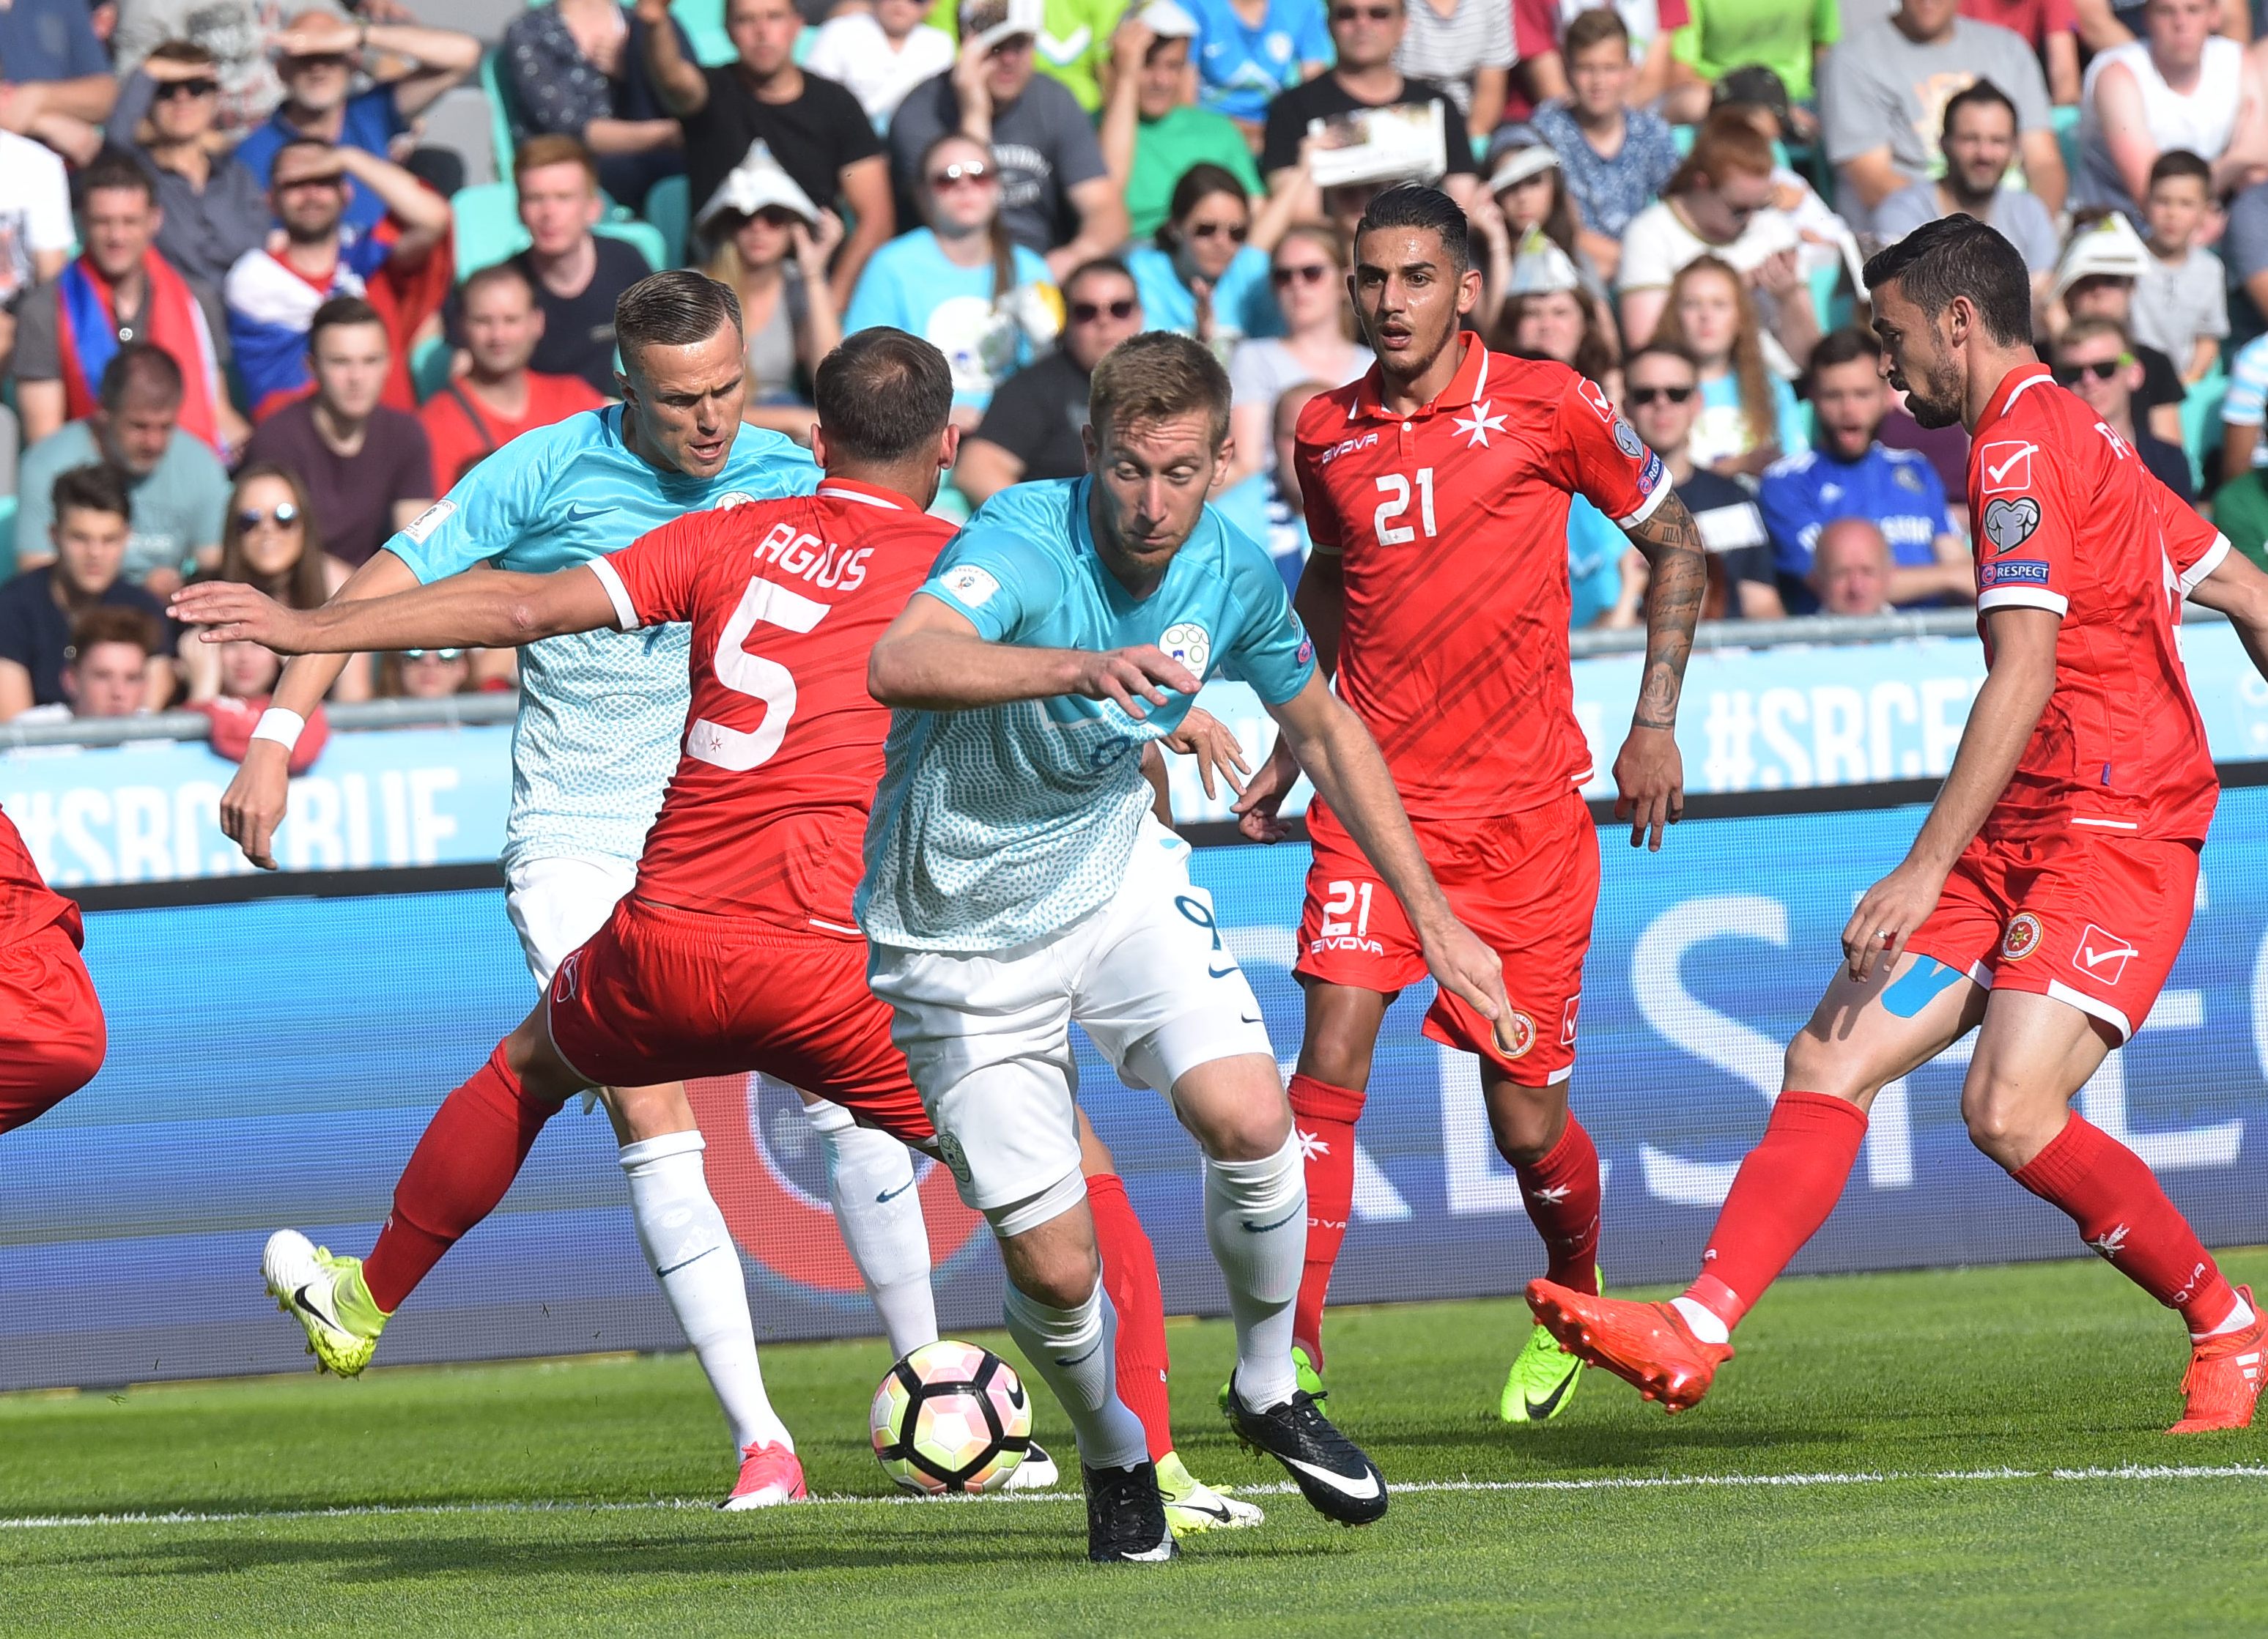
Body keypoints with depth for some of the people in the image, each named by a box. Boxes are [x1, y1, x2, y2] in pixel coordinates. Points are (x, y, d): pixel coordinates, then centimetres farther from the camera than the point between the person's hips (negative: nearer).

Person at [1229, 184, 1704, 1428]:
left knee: (1527, 1118, 3)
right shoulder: (1326, 433, 6)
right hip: (1373, 799, 2)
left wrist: (1656, 720, 2)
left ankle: (1575, 1304, 33)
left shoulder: (1545, 406, -3)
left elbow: (1674, 541, 9)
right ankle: (1291, 1347, -17)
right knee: (1331, 1055, -18)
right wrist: (1292, 745, 19)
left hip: (1525, 810, -2)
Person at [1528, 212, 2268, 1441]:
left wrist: (1926, 870, -25)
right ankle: (1697, 1329, -8)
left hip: (2111, 830, -10)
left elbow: (2025, 671, -22)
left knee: (2011, 1110, -21)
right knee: (1829, 1061, -1)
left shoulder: (2019, 449, -12)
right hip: (2020, 838, 10)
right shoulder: (2082, 441, 19)